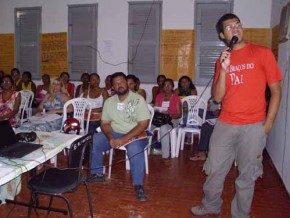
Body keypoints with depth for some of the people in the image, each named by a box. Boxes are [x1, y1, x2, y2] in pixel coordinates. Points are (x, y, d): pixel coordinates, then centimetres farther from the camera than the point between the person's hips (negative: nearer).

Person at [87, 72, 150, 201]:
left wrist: (124, 139, -26)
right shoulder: (109, 102, 4)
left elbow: (143, 124, -17)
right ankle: (97, 174, 7)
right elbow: (105, 123, 4)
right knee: (92, 141, -13)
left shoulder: (138, 99, -12)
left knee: (134, 149, -37)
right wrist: (110, 138, -18)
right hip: (115, 133, 5)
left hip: (135, 134, -5)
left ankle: (138, 185, -21)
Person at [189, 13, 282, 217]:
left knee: (247, 175, 8)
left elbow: (276, 90, -2)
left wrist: (268, 124, -6)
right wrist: (224, 70, -12)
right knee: (215, 169, 13)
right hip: (225, 124, 4)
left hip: (253, 126, -3)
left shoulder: (262, 53, -3)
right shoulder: (222, 60, 8)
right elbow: (217, 97, 1)